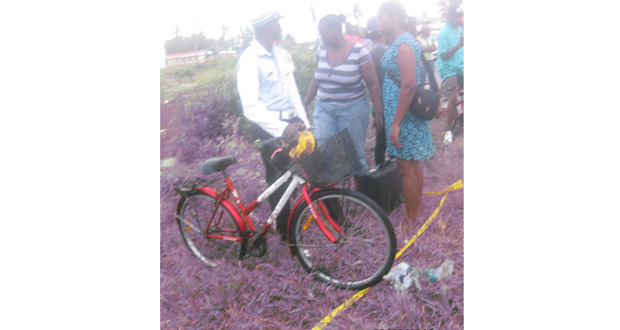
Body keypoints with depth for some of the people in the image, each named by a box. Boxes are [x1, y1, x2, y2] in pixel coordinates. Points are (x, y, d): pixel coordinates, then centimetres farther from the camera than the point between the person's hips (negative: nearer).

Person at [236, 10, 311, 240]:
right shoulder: (250, 60, -16)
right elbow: (251, 108, -24)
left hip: (292, 122, 6)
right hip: (270, 127, -6)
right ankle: (285, 230, 24)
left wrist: (305, 123, 7)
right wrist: (282, 128, -35)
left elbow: (292, 91, 12)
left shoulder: (280, 54, 8)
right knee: (278, 178, 6)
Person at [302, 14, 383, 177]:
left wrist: (378, 112, -8)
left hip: (352, 110, -4)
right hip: (323, 108, 4)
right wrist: (305, 104, 15)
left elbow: (373, 84, -8)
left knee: (354, 153, 6)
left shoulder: (358, 51, -12)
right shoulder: (321, 50, 2)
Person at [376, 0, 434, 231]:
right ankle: (418, 209, 32)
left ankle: (411, 221, 12)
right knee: (413, 165, 18)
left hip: (403, 114, -10)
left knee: (406, 168, 0)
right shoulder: (401, 41, 12)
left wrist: (396, 123, -24)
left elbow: (409, 85, -25)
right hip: (404, 112, 10)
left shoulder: (403, 44, -17)